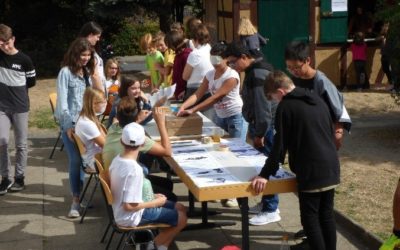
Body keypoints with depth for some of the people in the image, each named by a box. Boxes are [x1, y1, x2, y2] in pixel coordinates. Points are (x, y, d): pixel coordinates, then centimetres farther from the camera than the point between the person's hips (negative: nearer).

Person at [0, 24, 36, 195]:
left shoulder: (24, 59, -7)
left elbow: (32, 81, 4)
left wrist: (16, 88, 5)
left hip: (20, 107, -1)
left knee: (21, 143, 5)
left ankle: (19, 177, 17)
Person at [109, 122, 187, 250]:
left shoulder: (117, 159, -3)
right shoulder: (134, 169, -30)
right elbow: (129, 206, -28)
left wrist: (151, 196, 8)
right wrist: (156, 202, -14)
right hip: (131, 217, -9)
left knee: (180, 208, 14)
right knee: (181, 218, -1)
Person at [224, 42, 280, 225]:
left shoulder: (258, 74, -20)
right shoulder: (253, 71, 12)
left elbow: (263, 105, -23)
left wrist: (260, 133, -20)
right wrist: (253, 128, 21)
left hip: (267, 127, -10)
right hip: (261, 125, 10)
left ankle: (271, 210, 1)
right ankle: (266, 202, 25)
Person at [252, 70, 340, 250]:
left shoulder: (286, 107, -10)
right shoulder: (318, 100, 11)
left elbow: (279, 146, -11)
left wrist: (265, 174, -5)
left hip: (310, 172, -7)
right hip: (330, 168, 7)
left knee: (310, 218, 1)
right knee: (327, 215, 15)